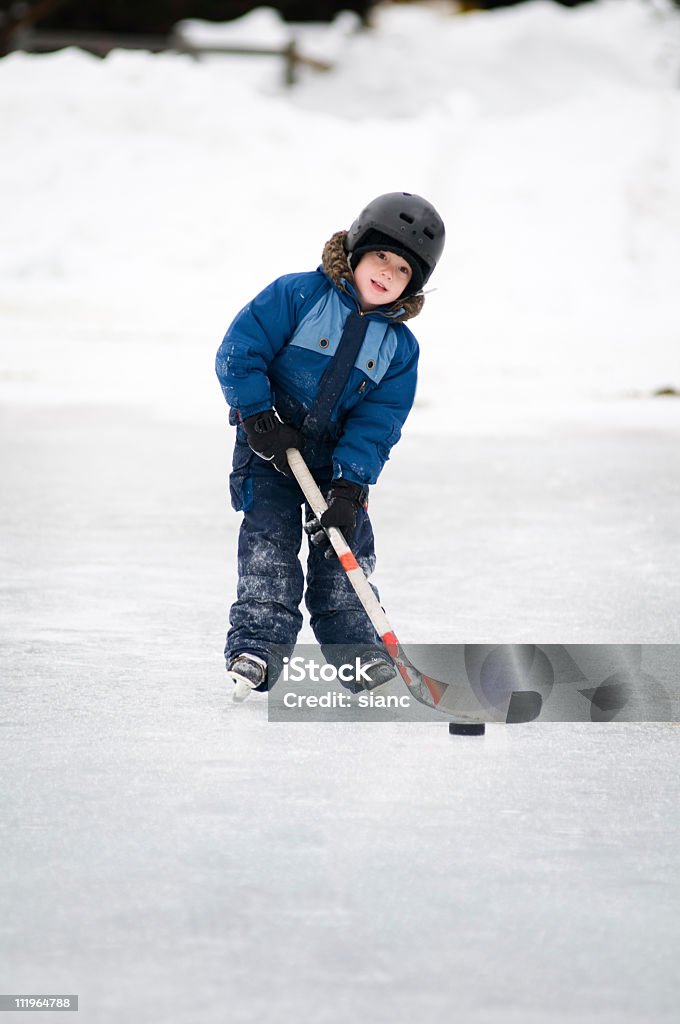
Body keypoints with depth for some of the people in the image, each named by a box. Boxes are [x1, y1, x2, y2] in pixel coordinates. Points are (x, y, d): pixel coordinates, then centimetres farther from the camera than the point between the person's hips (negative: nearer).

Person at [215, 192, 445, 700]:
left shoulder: (400, 347, -2)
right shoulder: (298, 295, -12)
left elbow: (376, 423, -7)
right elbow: (239, 352, -13)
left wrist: (348, 485, -17)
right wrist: (259, 417, -19)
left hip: (339, 458, 3)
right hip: (271, 448, -3)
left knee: (345, 546, 0)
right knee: (270, 536, -13)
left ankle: (355, 645, 12)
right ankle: (256, 644, -11)